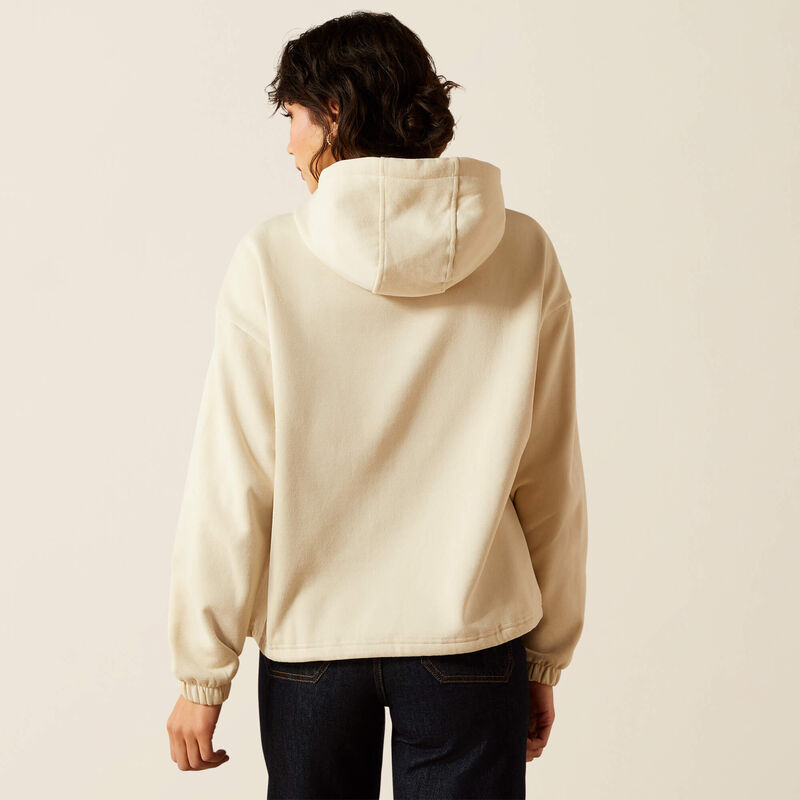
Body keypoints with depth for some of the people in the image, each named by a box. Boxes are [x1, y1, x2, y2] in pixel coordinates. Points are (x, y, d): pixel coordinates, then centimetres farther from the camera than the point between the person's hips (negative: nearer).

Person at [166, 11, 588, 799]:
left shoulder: (271, 260, -10)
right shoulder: (524, 254, -4)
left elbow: (232, 487, -9)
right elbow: (552, 483, -1)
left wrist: (202, 674, 0)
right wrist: (547, 659, 10)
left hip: (311, 638, 0)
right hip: (472, 640, 1)